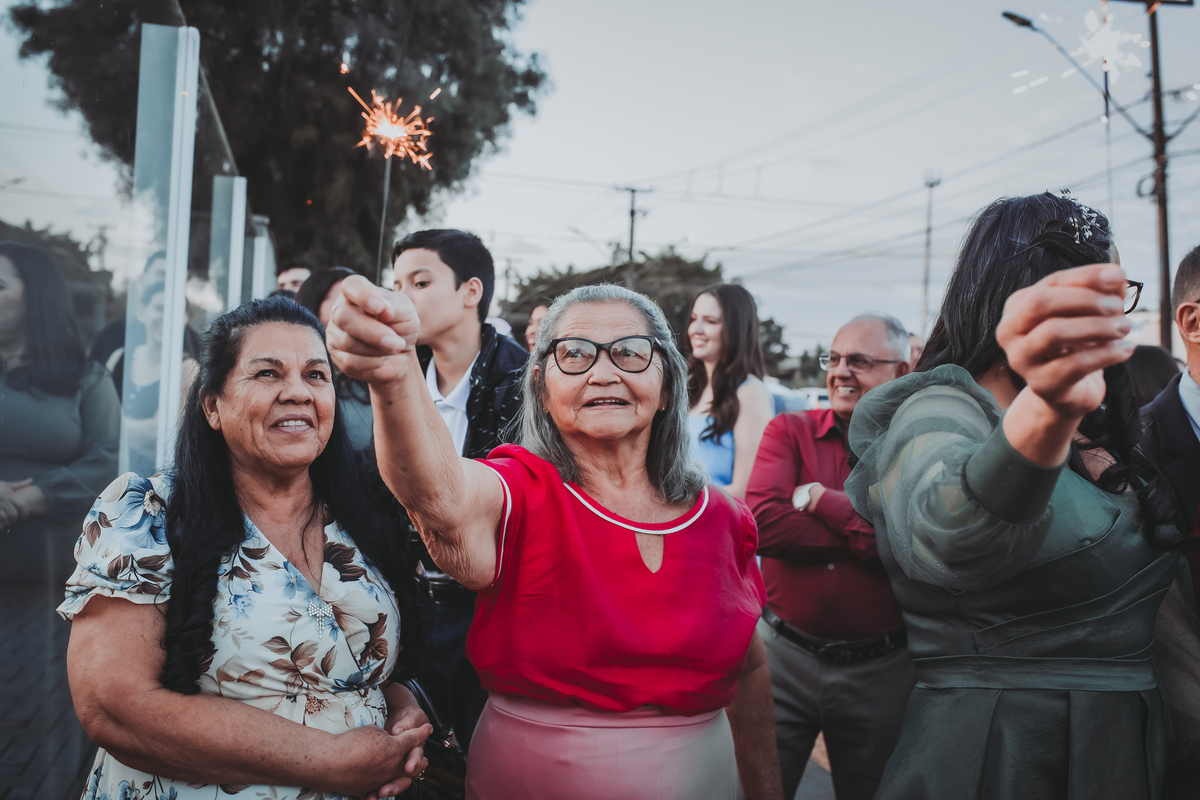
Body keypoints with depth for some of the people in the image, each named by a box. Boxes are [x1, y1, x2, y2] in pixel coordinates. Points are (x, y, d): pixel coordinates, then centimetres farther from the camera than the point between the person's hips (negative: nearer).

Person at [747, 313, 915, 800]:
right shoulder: (789, 432, 0)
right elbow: (761, 523, -17)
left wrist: (820, 499, -16)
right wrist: (867, 537, -15)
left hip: (879, 669, 0)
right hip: (783, 651, 0)